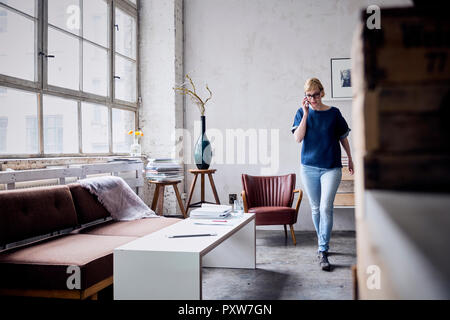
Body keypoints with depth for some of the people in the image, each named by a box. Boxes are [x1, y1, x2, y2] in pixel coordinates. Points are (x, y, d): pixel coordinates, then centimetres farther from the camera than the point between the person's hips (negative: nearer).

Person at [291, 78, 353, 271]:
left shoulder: (333, 113, 1)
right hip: (309, 167, 2)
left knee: (326, 207, -13)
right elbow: (298, 138, -9)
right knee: (315, 208, 11)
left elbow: (343, 137, 12)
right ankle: (322, 243, 29)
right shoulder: (302, 112, 3)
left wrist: (350, 159, 17)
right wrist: (306, 114, -14)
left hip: (331, 167, -2)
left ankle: (323, 252, -9)